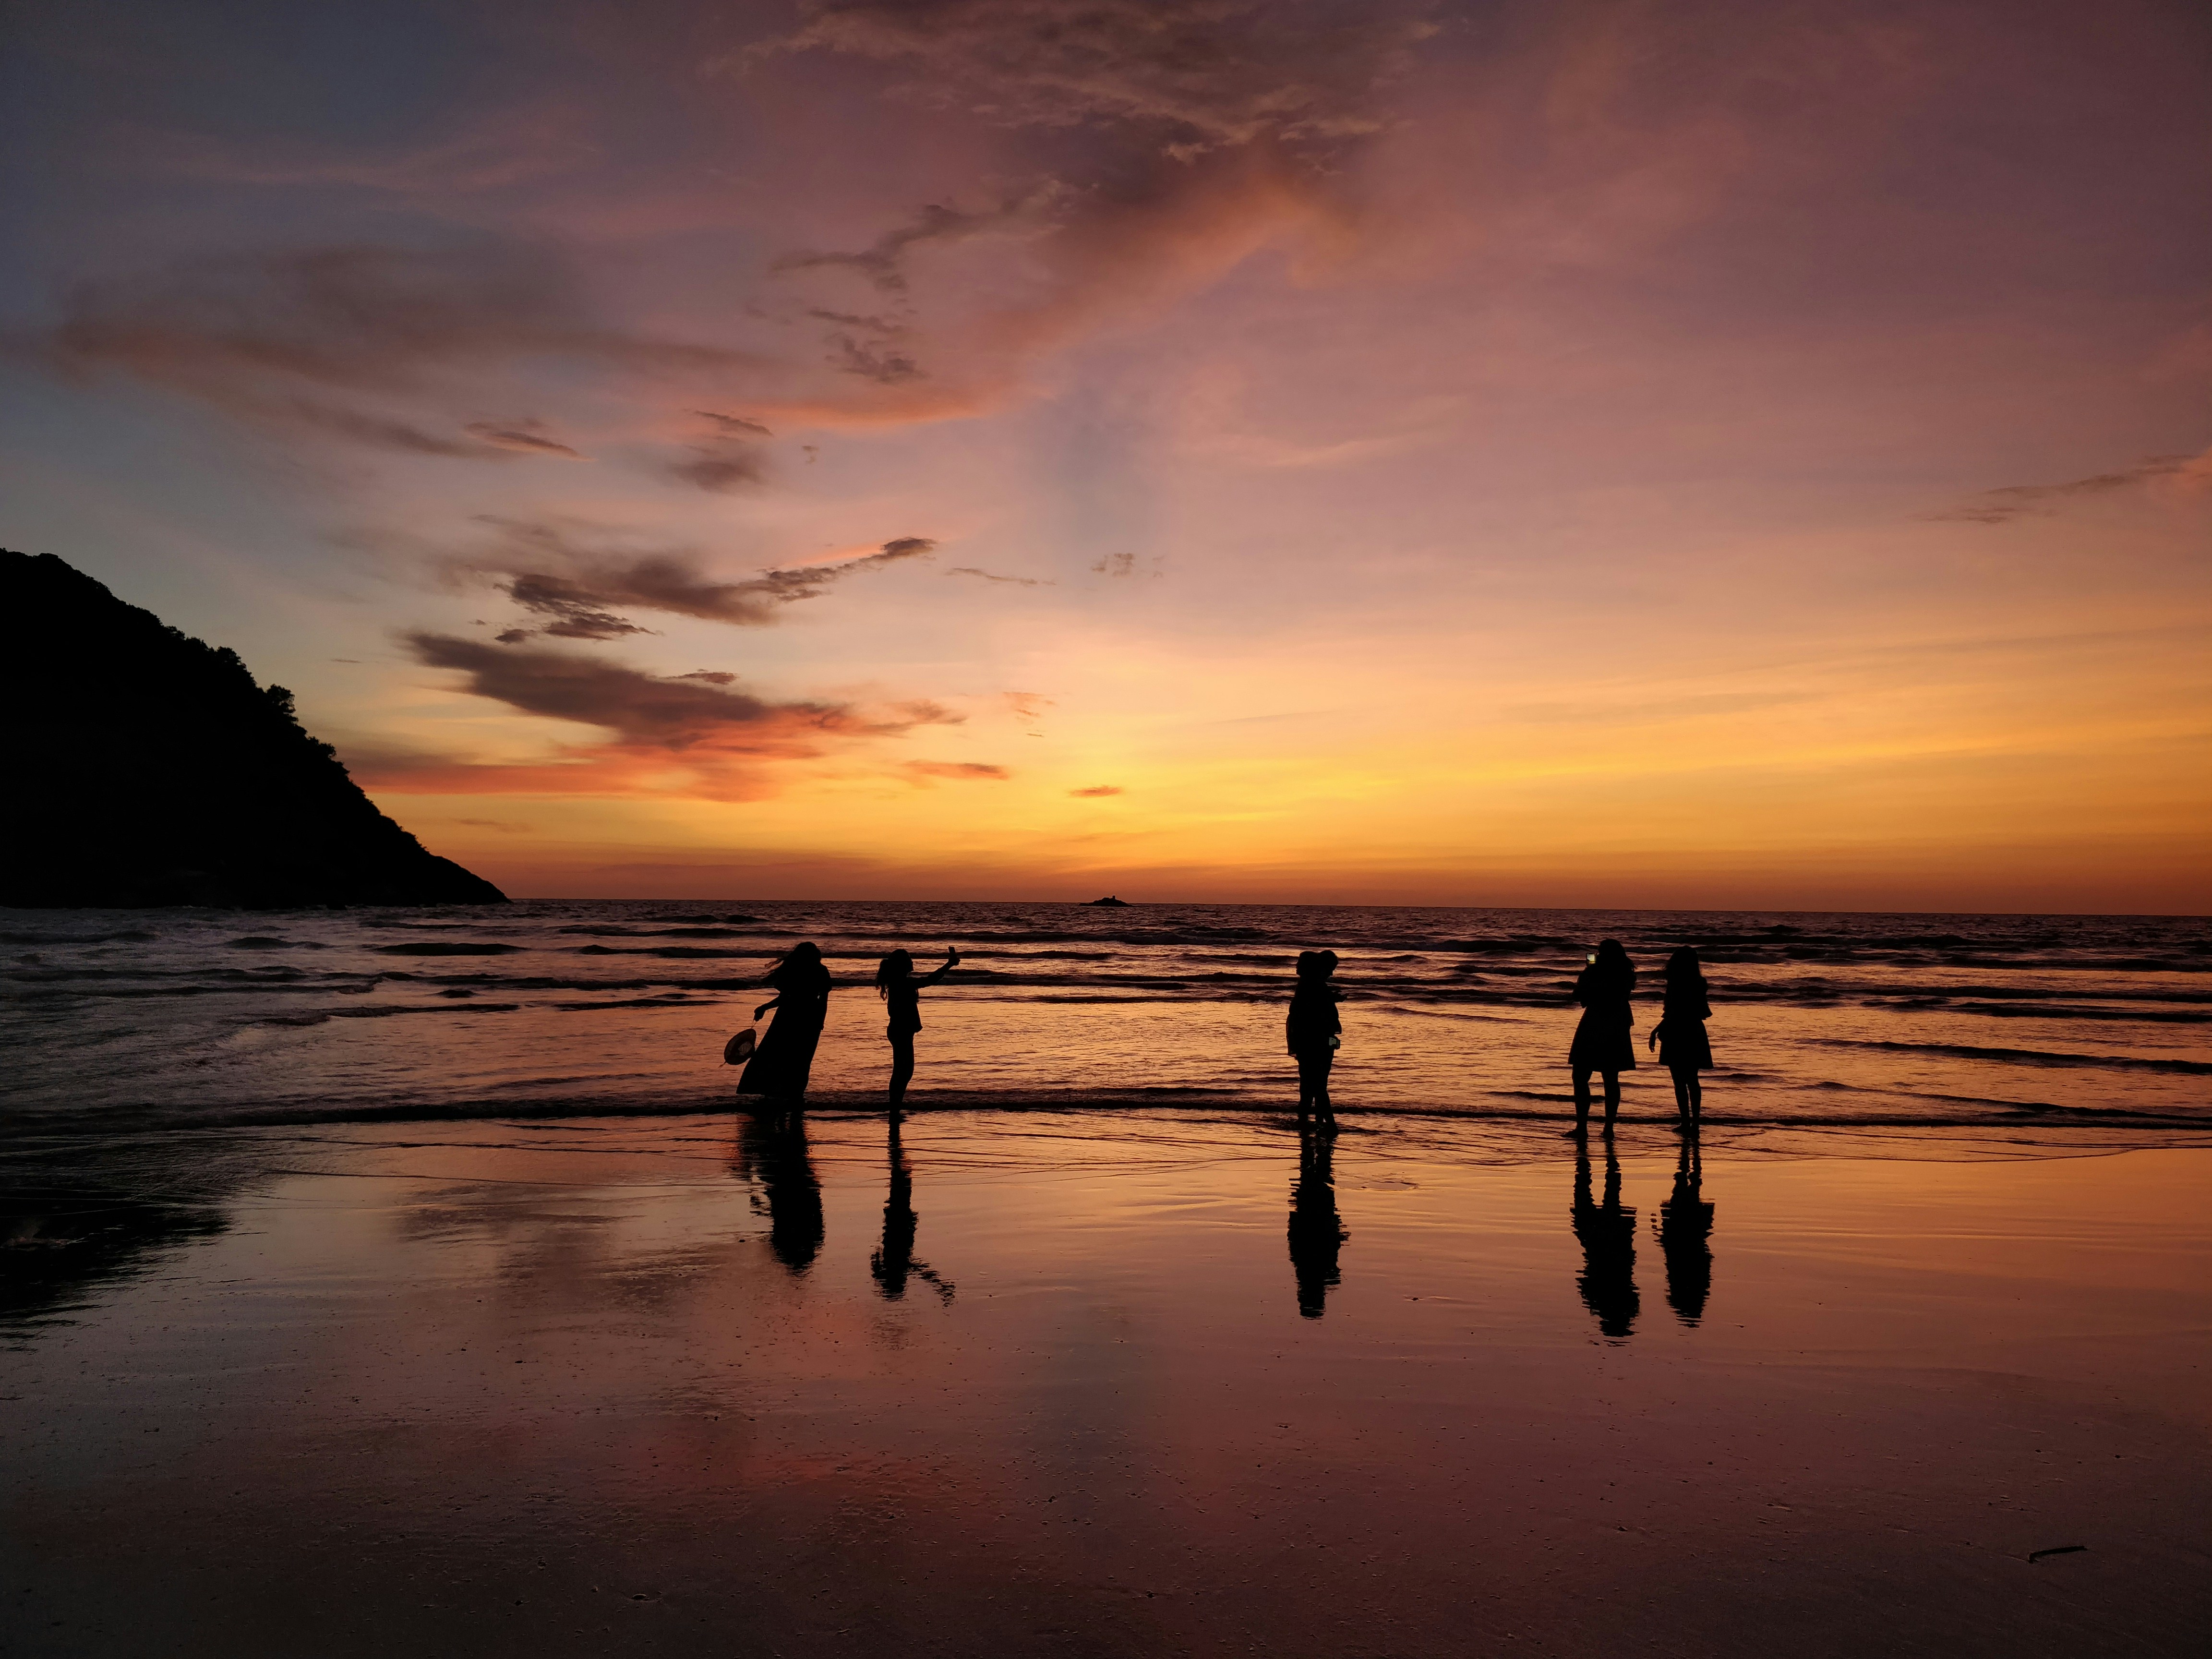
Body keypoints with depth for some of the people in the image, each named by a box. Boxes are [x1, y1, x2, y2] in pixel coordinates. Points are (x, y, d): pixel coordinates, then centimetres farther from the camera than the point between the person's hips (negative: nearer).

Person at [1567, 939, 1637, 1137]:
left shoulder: (1594, 972, -12)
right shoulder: (1627, 974, 4)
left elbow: (1578, 996, -5)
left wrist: (1585, 973, 9)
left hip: (1593, 1029, -6)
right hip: (1617, 1031, 6)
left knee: (1580, 1078, 0)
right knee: (1611, 1080, 11)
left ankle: (1582, 1126, -6)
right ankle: (1609, 1126, 9)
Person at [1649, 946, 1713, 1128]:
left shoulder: (1676, 984, -15)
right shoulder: (1699, 984, 3)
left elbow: (1672, 1014, -18)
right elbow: (1705, 1013, 9)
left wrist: (1656, 1031, -12)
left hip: (1677, 1037, -6)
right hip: (1695, 1036, 6)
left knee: (1680, 1082, -1)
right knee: (1692, 1081, 14)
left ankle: (1686, 1123, -2)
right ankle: (1694, 1123, 15)